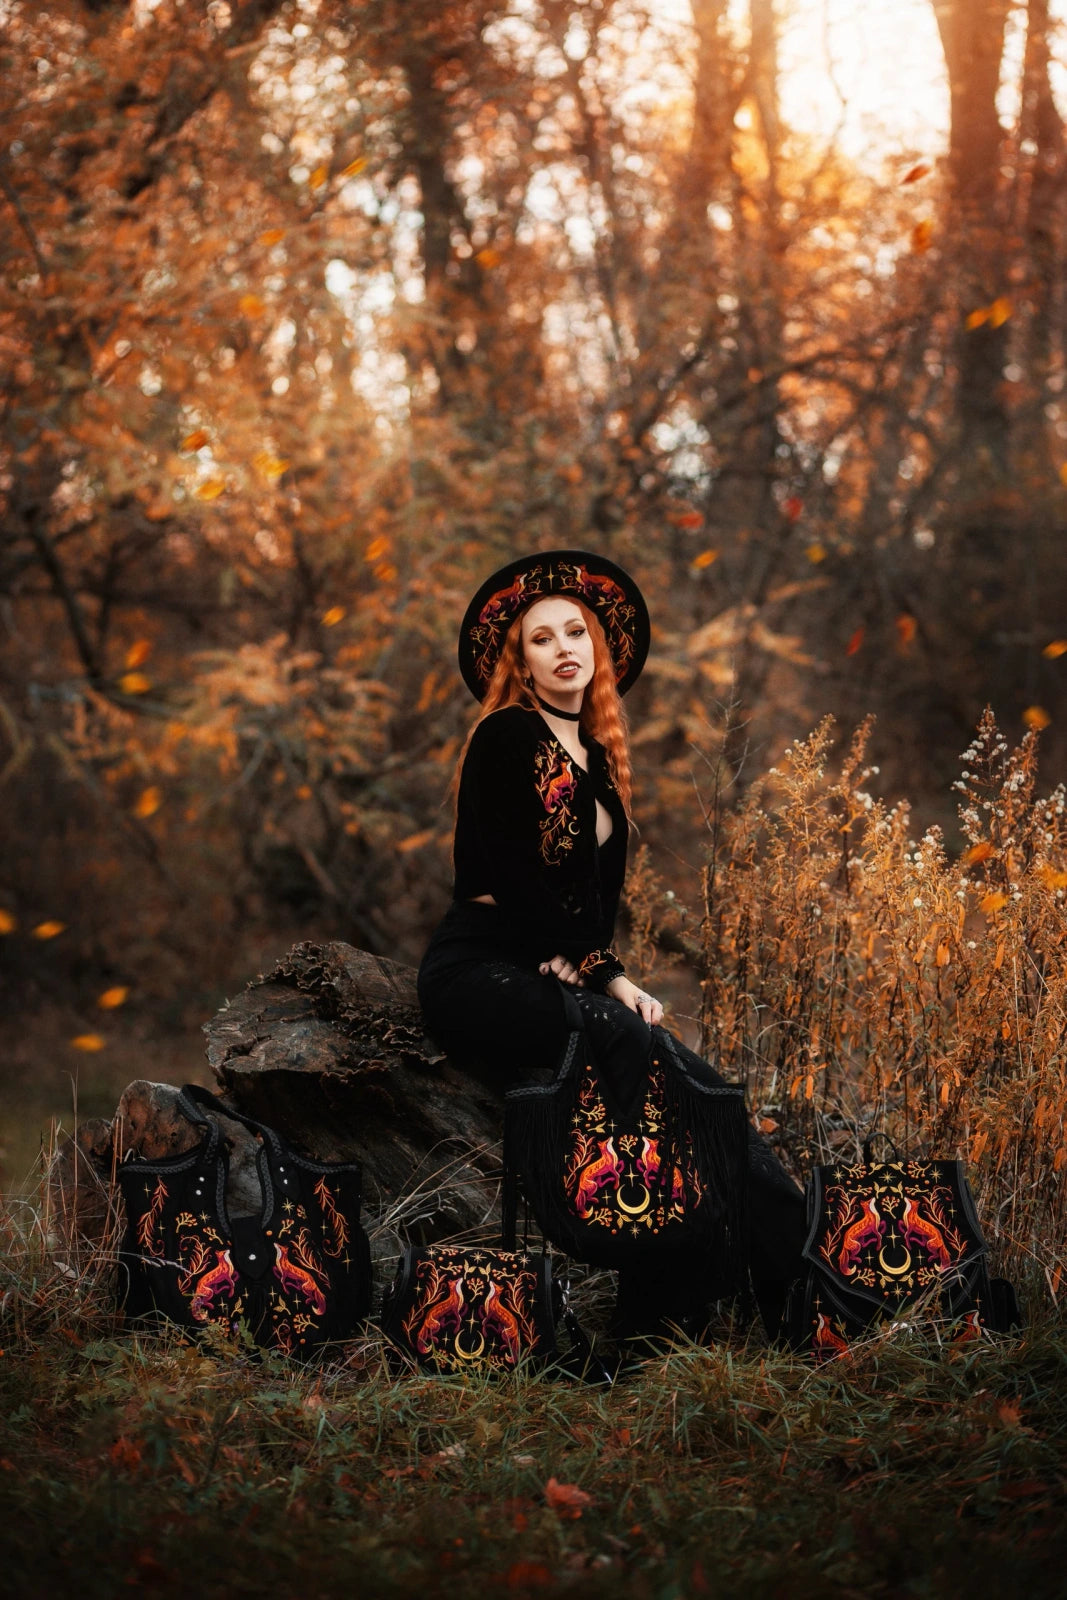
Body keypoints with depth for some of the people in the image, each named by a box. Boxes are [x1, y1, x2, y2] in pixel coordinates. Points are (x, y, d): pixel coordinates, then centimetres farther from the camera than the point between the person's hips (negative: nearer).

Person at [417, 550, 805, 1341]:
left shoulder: (596, 759, 21)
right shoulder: (507, 737, -2)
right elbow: (516, 878, -11)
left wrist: (592, 965, -2)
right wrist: (610, 978, -10)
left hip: (559, 974, 7)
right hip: (480, 972, -7)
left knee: (691, 1077, -17)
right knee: (622, 1041, -34)